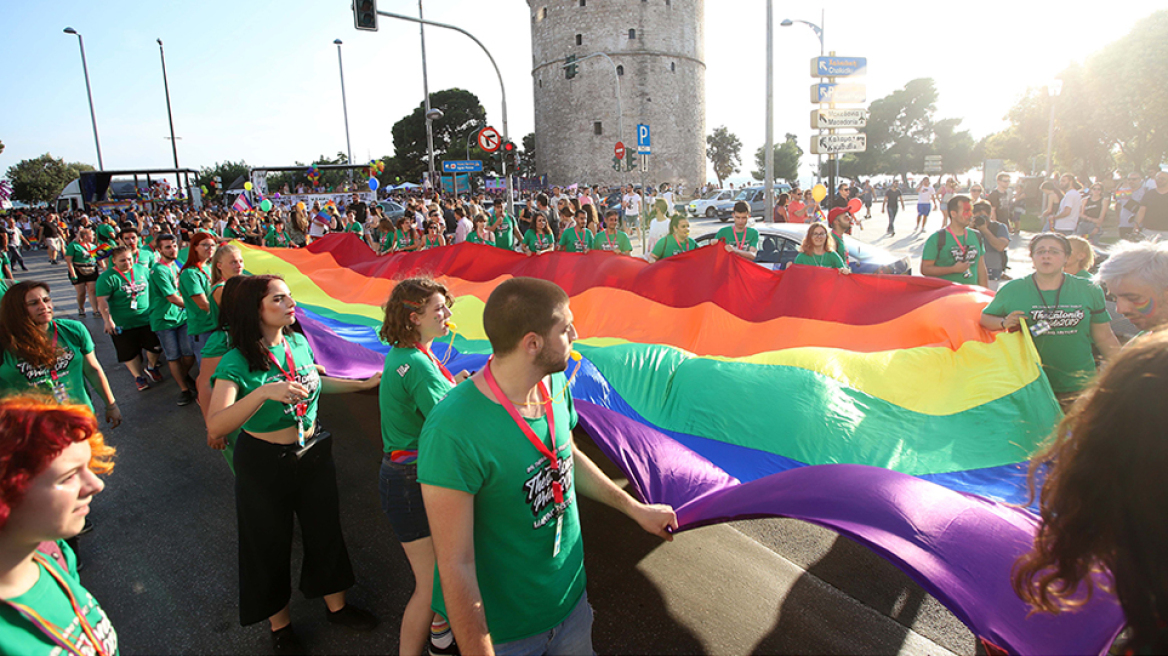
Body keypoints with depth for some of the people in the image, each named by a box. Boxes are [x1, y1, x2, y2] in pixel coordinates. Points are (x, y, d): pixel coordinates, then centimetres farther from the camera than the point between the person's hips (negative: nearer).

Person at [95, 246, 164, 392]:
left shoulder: (142, 269, 2)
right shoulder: (107, 277, -12)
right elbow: (102, 300, -15)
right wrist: (108, 321, -20)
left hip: (147, 319, 3)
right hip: (123, 324, -3)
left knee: (155, 347, 10)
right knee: (130, 353, 9)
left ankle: (152, 367, 37)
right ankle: (139, 376, 27)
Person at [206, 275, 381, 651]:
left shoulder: (298, 343, -5)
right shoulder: (237, 363, -21)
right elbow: (215, 427, -33)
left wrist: (365, 384, 17)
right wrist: (263, 392, -45)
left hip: (314, 453, 5)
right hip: (264, 463, -5)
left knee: (325, 529, 18)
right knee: (271, 545, 14)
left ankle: (336, 605, 42)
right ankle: (280, 625, 39)